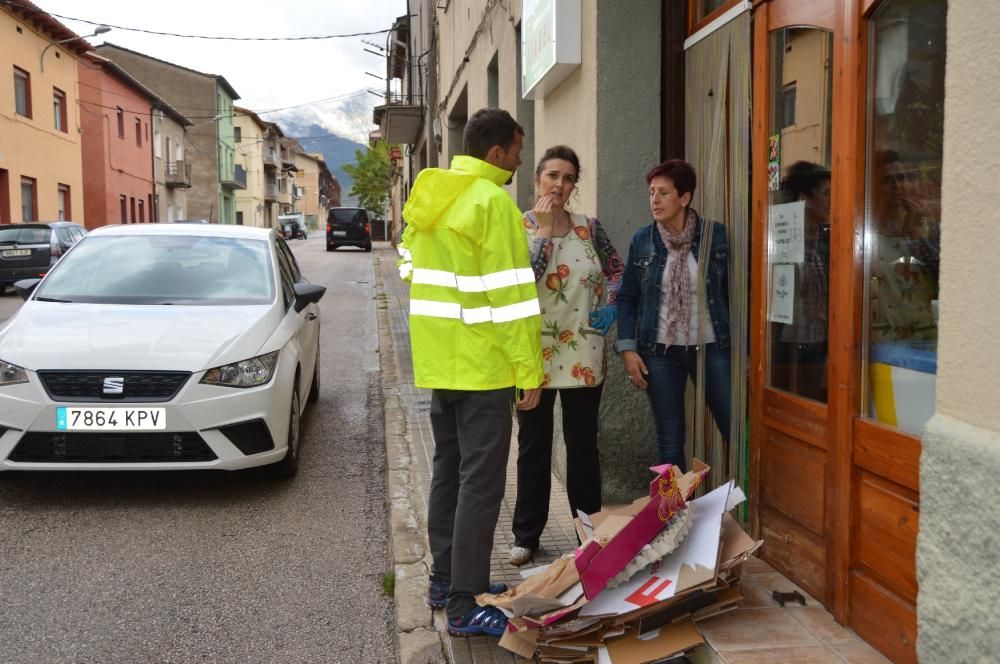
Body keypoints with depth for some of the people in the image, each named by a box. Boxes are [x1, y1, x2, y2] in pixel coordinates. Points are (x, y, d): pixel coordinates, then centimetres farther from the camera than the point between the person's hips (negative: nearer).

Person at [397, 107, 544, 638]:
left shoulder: (429, 193, 11)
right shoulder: (493, 202, -16)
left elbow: (411, 265, 19)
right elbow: (511, 295, -18)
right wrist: (529, 370, -15)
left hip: (438, 359, 9)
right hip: (481, 364, -9)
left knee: (449, 470, 18)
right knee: (480, 483, -2)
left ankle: (445, 579, 29)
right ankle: (466, 606, 4)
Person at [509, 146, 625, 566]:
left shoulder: (589, 227, 6)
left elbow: (616, 269, 17)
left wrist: (608, 307, 2)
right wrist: (543, 231, -15)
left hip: (584, 354, 2)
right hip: (535, 354, -2)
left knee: (583, 444, 10)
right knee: (534, 446, 8)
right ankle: (526, 535, 19)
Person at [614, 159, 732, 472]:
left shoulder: (717, 235, -3)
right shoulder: (642, 240, 1)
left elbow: (734, 292, 2)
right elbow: (627, 297, 5)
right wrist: (628, 348, -3)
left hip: (711, 348, -1)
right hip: (660, 352, 1)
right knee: (670, 439, 8)